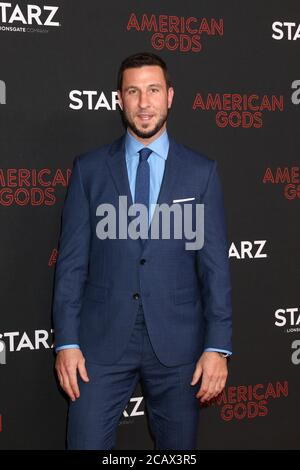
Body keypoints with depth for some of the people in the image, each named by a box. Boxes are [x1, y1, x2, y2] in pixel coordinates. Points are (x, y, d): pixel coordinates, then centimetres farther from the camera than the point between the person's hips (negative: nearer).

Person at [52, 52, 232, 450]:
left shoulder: (201, 172, 2)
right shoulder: (89, 168, 3)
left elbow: (215, 264, 1)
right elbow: (72, 260, 2)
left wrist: (218, 346, -5)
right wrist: (66, 342, -4)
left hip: (177, 342, 0)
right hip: (103, 340, 0)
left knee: (179, 446, 11)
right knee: (87, 442, 0)